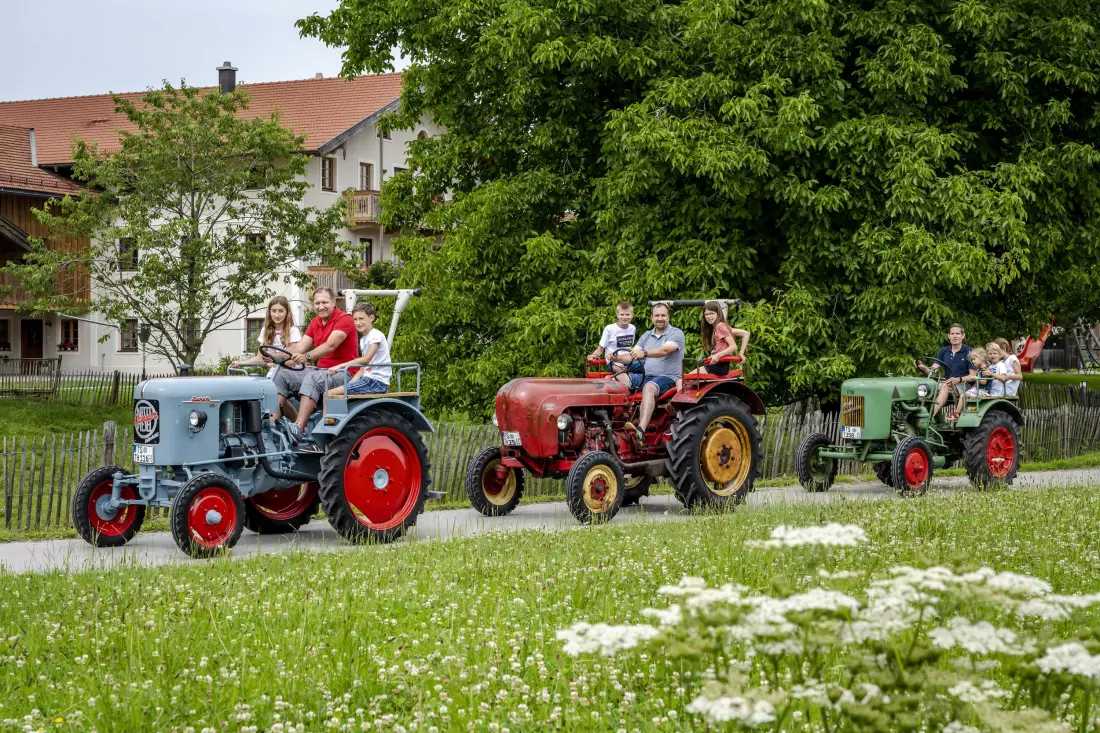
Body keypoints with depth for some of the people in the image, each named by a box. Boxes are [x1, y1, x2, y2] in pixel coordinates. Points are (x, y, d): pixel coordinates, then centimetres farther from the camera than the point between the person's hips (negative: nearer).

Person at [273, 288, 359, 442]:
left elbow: (330, 345, -26)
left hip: (342, 373, -8)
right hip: (320, 370, 8)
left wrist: (307, 357, -41)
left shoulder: (344, 319, -9)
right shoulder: (315, 323, 15)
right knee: (282, 376, -7)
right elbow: (299, 347, 4)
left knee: (313, 378, -36)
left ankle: (299, 428, -47)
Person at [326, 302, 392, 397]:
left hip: (377, 382, -9)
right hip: (367, 379, 9)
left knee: (330, 394, -17)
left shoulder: (376, 335, -8)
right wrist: (349, 384, 4)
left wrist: (340, 366, -26)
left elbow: (366, 359, -22)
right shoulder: (363, 340, 20)